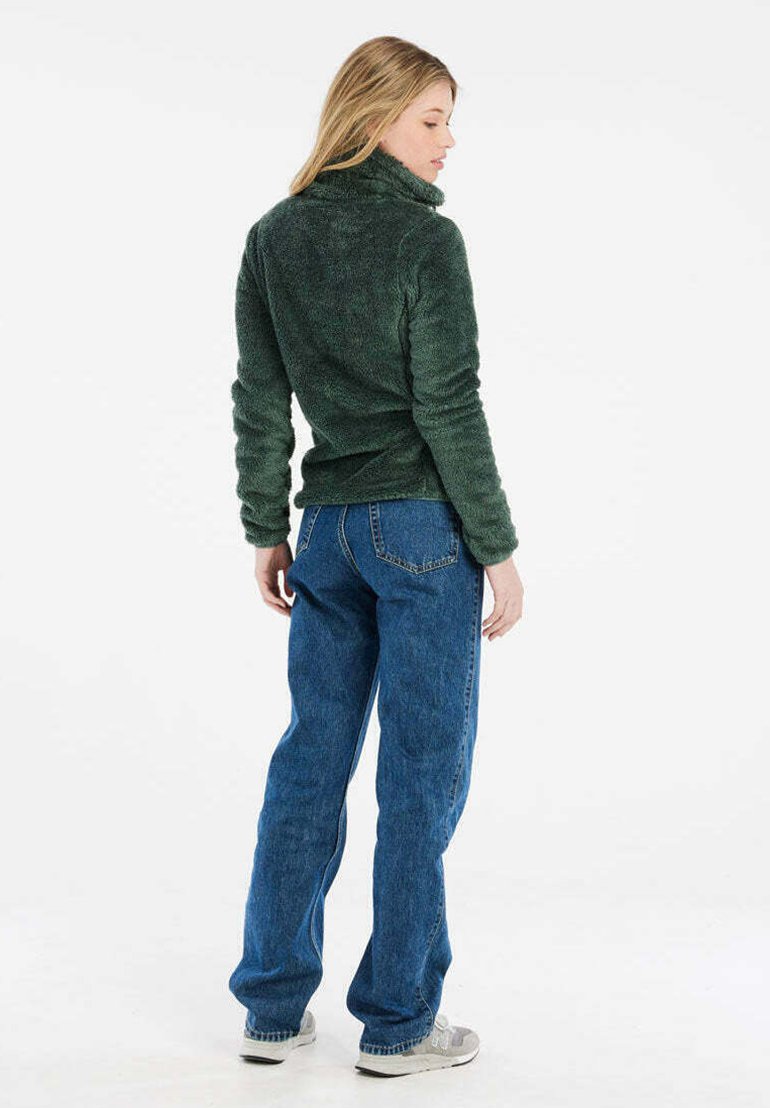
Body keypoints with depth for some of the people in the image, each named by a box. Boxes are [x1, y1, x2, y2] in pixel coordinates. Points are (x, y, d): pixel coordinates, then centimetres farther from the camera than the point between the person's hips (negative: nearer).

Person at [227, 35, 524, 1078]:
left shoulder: (273, 238, 7)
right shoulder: (425, 237, -11)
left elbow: (260, 402, 9)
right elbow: (449, 407, -13)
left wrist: (266, 530, 15)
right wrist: (498, 548, -7)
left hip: (327, 526, 6)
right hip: (423, 524, -6)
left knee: (310, 761, 13)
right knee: (423, 774, 3)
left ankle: (272, 1005, 21)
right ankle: (399, 1021, 11)